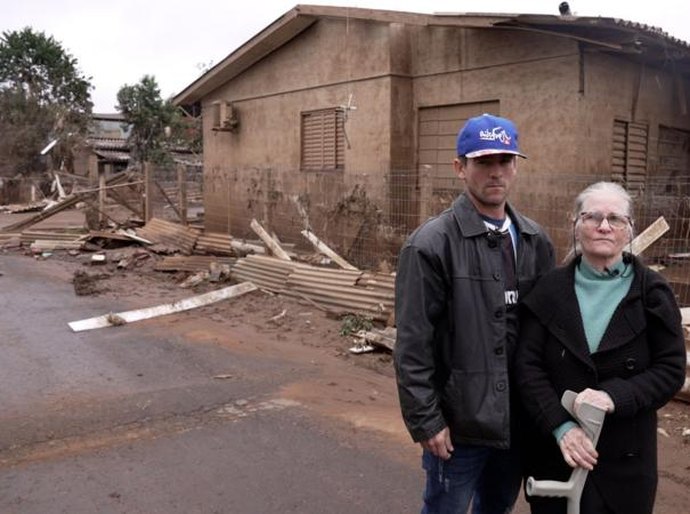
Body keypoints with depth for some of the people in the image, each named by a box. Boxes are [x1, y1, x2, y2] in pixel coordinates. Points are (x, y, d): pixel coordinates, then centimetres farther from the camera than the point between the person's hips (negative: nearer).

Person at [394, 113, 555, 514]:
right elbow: (413, 345, -15)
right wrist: (426, 420, -14)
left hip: (521, 419, 6)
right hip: (460, 421, -5)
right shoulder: (431, 244, -15)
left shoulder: (536, 241, 3)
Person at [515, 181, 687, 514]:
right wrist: (560, 426, -17)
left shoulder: (651, 292, -2)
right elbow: (527, 365, -5)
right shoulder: (550, 289, -1)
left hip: (624, 457, 0)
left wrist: (615, 396, -19)